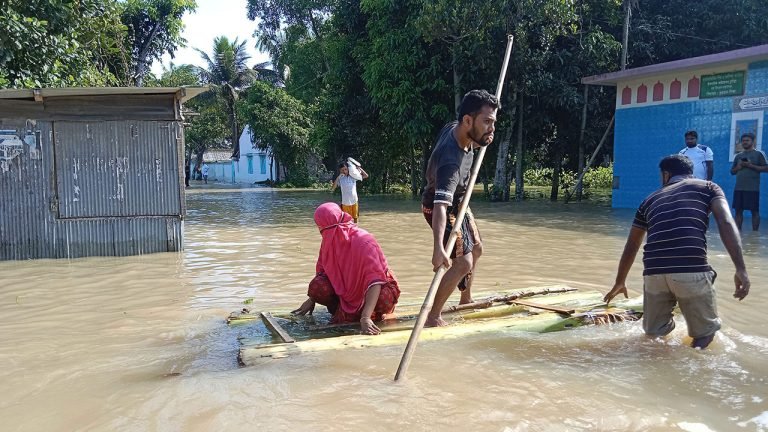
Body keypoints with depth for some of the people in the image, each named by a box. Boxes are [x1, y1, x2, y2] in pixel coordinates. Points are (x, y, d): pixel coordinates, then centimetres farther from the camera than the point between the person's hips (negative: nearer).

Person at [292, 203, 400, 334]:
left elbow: (375, 280, -40)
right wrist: (312, 298, 3)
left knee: (385, 300, -38)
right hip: (347, 288, 4)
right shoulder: (329, 240, -11)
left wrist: (365, 317, -50)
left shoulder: (364, 242, -30)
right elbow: (322, 270, 6)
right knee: (317, 286, -23)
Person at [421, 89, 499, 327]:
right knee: (463, 262, -19)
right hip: (441, 206, -10)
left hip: (457, 201, 10)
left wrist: (479, 141, -4)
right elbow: (441, 205, -53)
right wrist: (438, 247, -63)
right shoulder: (450, 159, -41)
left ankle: (466, 300, 41)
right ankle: (433, 318, -9)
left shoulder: (455, 128, -15)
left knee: (476, 248, 22)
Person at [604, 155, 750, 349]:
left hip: (654, 273, 3)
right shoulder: (708, 187, 19)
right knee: (705, 331, 17)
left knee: (654, 332, 24)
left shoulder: (651, 199, 27)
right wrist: (741, 269, -8)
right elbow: (726, 222, -1)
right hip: (692, 271, -2)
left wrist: (620, 282, 45)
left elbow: (631, 246, 33)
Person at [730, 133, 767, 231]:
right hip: (738, 188, 5)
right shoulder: (738, 156, 16)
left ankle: (755, 233, 2)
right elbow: (732, 171, 18)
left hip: (752, 189, -5)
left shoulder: (759, 154, 1)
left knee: (754, 211, -2)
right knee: (738, 210, 5)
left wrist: (750, 165, -14)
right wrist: (738, 167, -3)